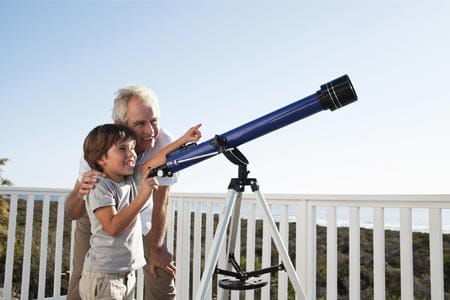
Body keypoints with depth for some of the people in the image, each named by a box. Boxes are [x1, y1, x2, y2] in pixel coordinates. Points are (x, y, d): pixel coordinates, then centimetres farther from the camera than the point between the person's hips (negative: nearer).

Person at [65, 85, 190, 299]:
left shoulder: (164, 143, -32)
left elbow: (161, 203, -21)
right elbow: (72, 213, -30)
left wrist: (156, 249, -13)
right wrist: (80, 193, -53)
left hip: (141, 215, 1)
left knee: (162, 274, -3)